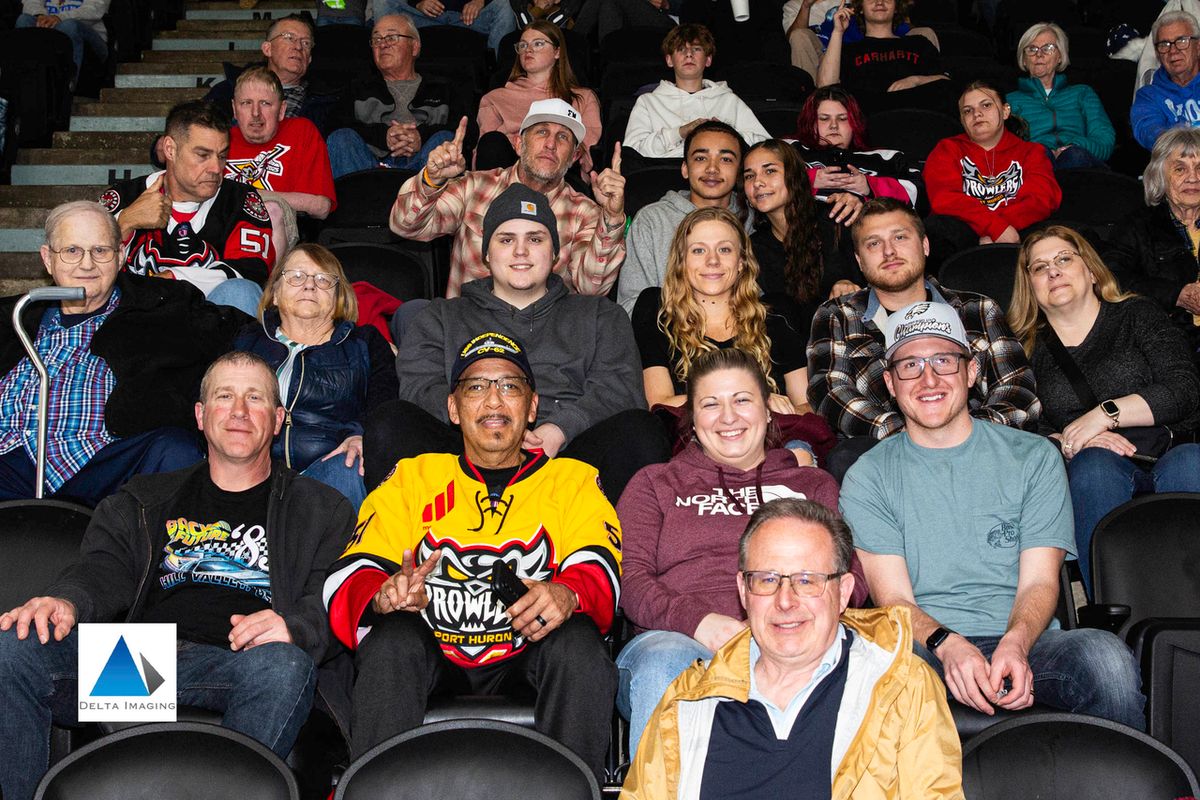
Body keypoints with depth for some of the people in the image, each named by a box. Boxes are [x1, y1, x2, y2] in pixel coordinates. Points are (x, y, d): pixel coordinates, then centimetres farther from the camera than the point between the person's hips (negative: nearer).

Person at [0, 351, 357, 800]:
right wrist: (67, 600, -12)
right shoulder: (146, 500, 28)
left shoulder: (321, 510, 19)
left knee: (284, 664, -39)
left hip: (241, 662, -2)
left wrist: (294, 627, -18)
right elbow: (105, 569, 13)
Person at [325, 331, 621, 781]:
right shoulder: (412, 478, 16)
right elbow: (351, 575, 3)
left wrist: (566, 595, -29)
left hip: (528, 654, -1)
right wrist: (385, 594, -23)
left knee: (577, 641, -30)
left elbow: (599, 571, -3)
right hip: (432, 655, 1)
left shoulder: (572, 480, 14)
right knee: (391, 638, -30)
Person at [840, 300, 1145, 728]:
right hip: (926, 651, -1)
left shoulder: (1034, 457, 12)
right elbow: (893, 599, -1)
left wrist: (1014, 644, -20)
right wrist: (948, 645, -24)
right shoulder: (867, 479, 8)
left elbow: (1039, 581, 3)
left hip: (1025, 643, 2)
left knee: (1106, 655, -31)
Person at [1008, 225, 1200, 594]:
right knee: (1094, 464, -35)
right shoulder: (1028, 351, 19)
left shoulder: (1136, 315, 17)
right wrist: (1069, 444, -14)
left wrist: (1104, 414, -8)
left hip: (1168, 457, 0)